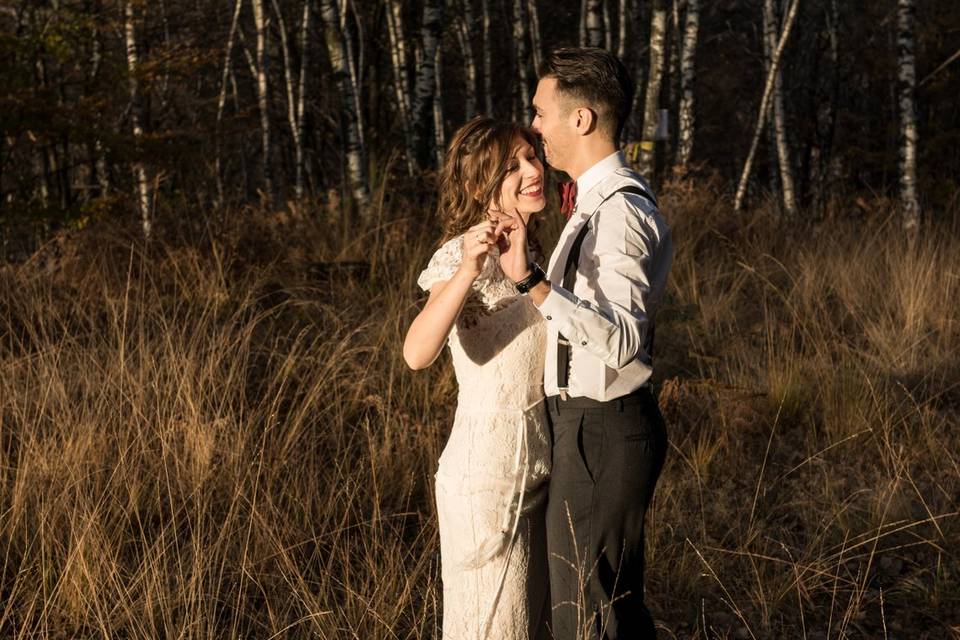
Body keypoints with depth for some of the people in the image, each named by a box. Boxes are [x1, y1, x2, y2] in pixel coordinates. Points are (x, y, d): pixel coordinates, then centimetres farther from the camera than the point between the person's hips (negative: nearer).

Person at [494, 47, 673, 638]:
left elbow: (622, 338, -33)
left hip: (600, 431, -11)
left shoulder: (620, 211, -21)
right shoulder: (607, 200, 12)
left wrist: (532, 281, -38)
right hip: (597, 422, 11)